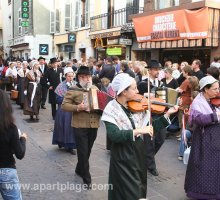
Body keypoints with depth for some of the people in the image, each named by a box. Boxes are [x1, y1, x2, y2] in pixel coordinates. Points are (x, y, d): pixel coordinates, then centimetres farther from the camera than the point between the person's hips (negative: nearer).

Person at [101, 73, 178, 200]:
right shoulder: (112, 109, -13)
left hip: (140, 155, 6)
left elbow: (152, 127, 3)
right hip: (123, 159, -5)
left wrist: (167, 114, -5)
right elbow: (114, 135, -26)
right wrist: (138, 130, -32)